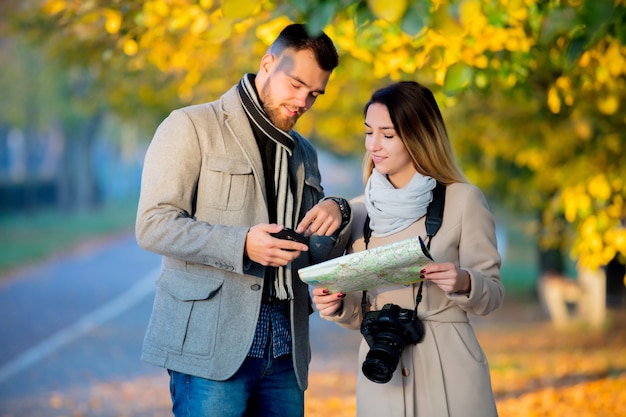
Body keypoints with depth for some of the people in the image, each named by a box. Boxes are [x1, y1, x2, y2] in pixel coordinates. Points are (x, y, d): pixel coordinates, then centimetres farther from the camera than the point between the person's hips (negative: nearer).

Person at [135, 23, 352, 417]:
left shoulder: (304, 153, 21)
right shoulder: (191, 126, 1)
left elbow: (322, 256, 21)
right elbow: (153, 225, -10)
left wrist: (336, 215, -2)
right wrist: (242, 244, -22)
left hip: (285, 347, 6)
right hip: (210, 341, -6)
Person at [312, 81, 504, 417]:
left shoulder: (463, 200, -4)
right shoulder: (358, 211, 7)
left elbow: (492, 294, -2)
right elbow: (358, 313, 12)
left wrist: (463, 283, -23)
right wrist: (337, 306, -9)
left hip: (448, 368, -3)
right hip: (381, 371, 3)